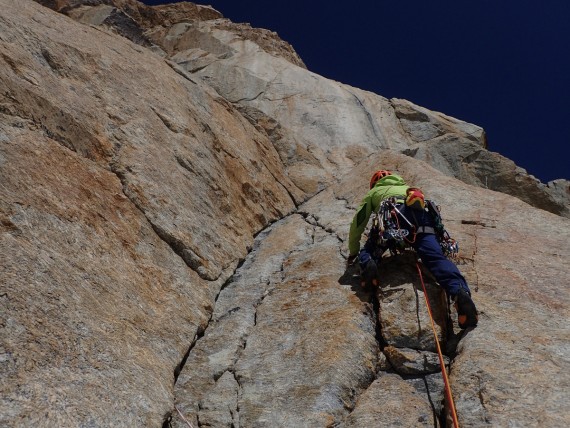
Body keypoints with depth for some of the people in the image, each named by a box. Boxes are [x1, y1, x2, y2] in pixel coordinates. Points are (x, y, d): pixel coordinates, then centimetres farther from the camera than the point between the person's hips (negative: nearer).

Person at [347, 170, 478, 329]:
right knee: (436, 257, -15)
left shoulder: (374, 192, 38)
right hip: (422, 214, 2)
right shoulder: (407, 187, 48)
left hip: (393, 215, -2)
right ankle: (460, 291, -43)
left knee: (367, 252, 13)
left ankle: (367, 264, -24)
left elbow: (357, 224, 35)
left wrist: (353, 253, 46)